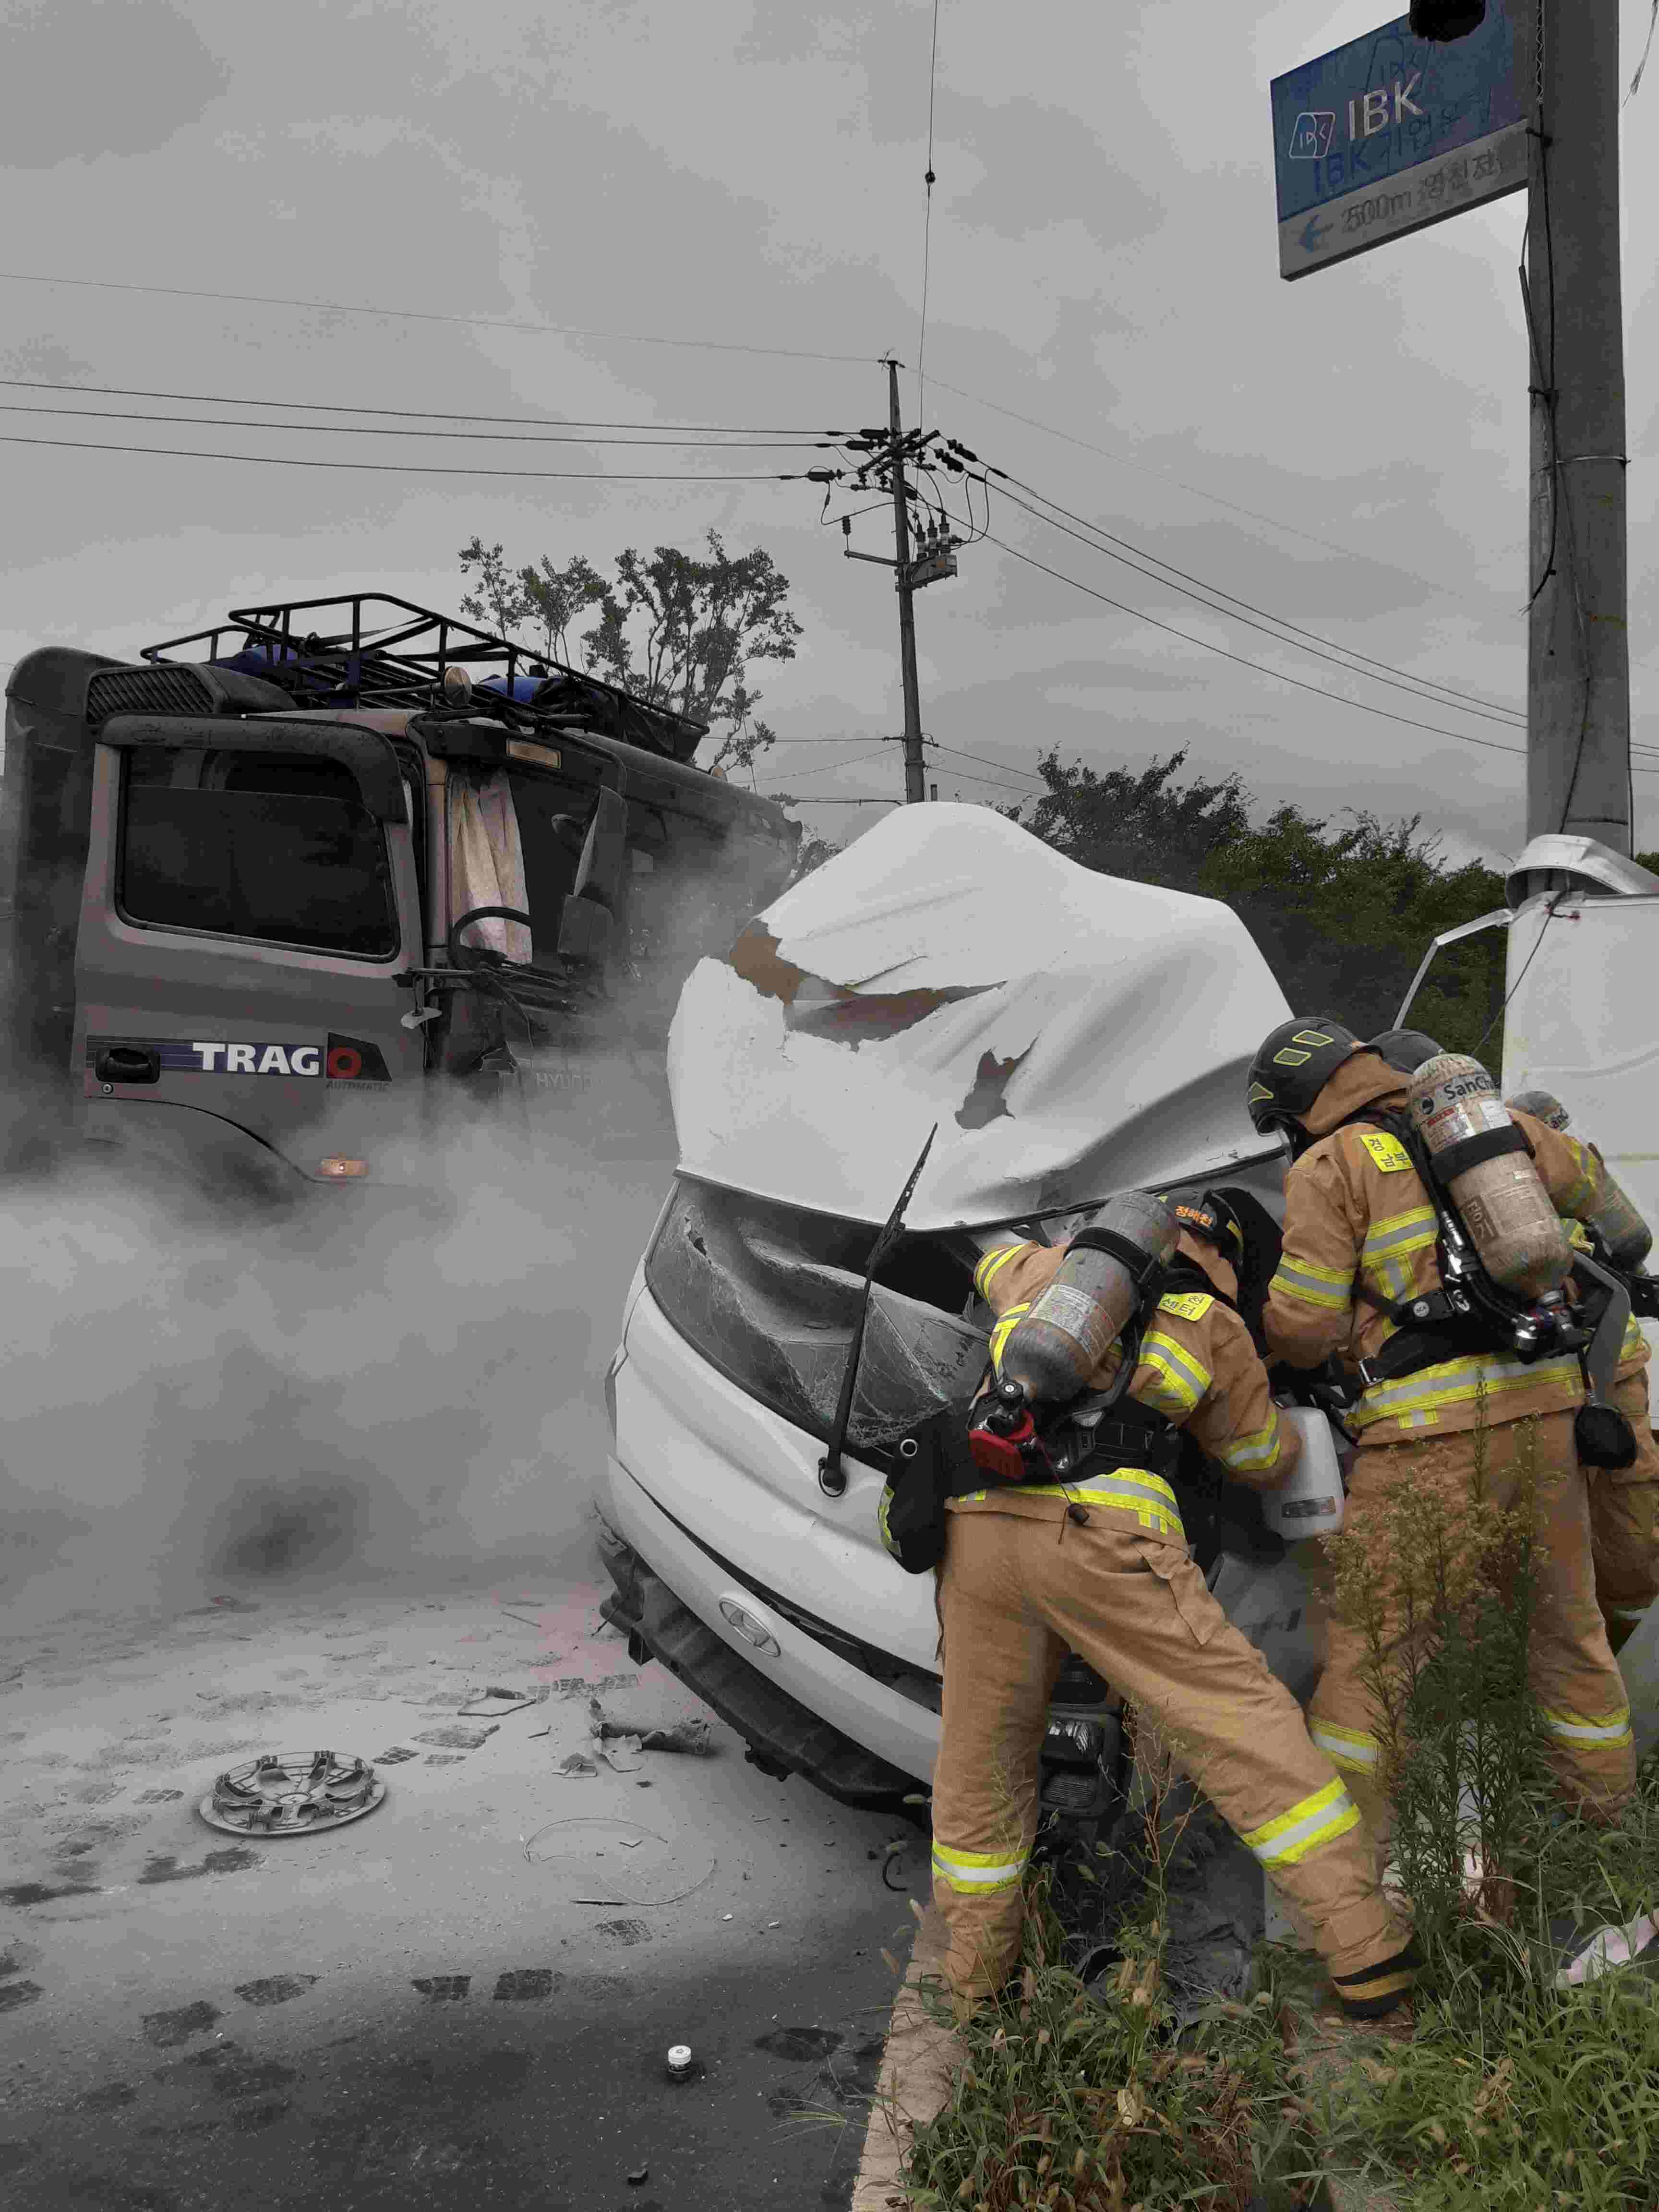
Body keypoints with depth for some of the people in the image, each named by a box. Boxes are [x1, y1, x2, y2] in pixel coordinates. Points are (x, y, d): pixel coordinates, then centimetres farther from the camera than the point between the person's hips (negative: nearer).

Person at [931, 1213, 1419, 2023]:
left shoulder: (1053, 1269, 27)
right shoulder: (1212, 1325, 18)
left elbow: (996, 1268, 52)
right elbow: (1264, 1458, 31)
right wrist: (1264, 1393, 50)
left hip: (975, 1525, 4)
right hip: (1097, 1537, -4)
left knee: (982, 1757, 18)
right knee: (1242, 1722, 5)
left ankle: (975, 1986, 28)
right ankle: (1367, 1954, 3)